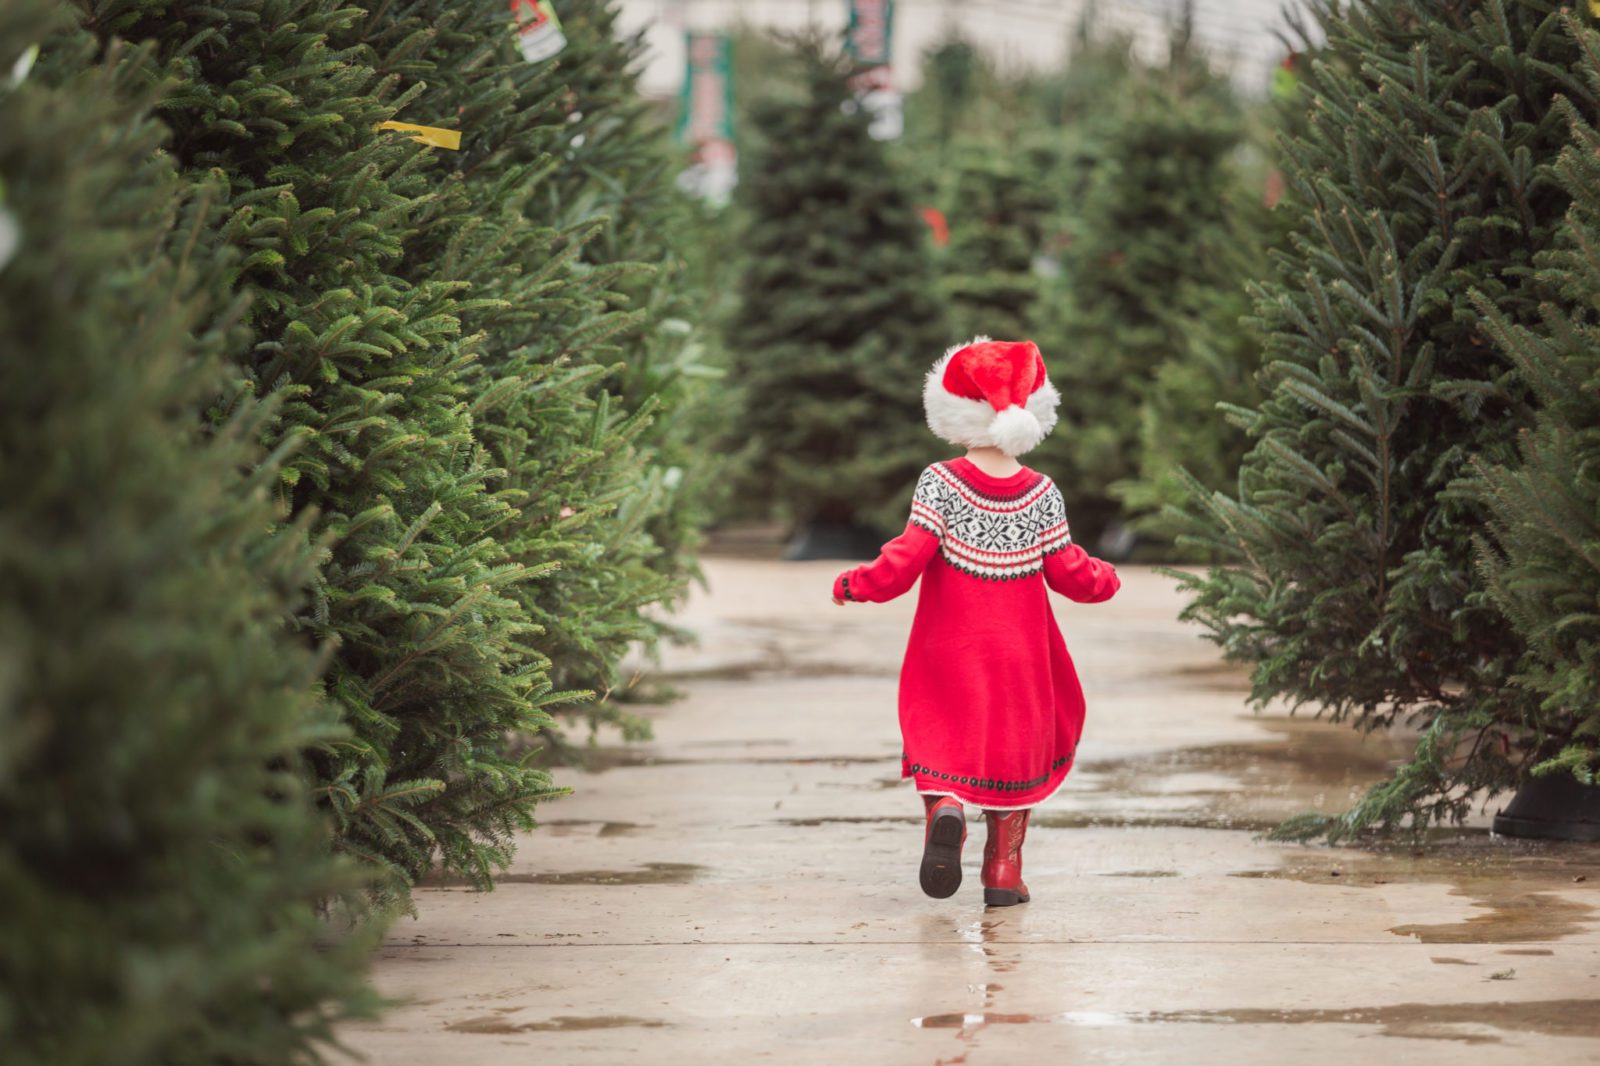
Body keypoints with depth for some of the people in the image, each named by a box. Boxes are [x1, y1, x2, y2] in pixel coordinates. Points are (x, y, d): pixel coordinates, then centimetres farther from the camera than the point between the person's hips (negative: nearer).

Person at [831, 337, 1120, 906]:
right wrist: (1105, 579, 22)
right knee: (1015, 745, 12)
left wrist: (855, 585, 0)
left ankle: (944, 809, -26)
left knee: (942, 738, 7)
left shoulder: (940, 483, -9)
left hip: (951, 651, -1)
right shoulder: (1042, 493, -4)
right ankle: (1004, 870, 11)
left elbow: (909, 556, -15)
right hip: (1018, 655, 1)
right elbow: (1068, 571, 0)